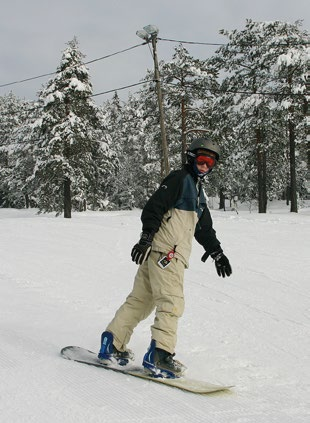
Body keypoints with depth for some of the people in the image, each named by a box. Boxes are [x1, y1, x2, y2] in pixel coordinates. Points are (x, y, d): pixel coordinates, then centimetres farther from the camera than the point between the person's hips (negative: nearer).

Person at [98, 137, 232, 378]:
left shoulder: (198, 192, 27)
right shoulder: (180, 178, -3)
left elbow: (205, 229, 32)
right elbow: (154, 207, -14)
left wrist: (217, 253, 26)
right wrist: (146, 238, -21)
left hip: (171, 254, 10)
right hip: (164, 250, -10)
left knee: (141, 300, 10)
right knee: (172, 303, -12)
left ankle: (113, 344, 14)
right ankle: (160, 354, -12)